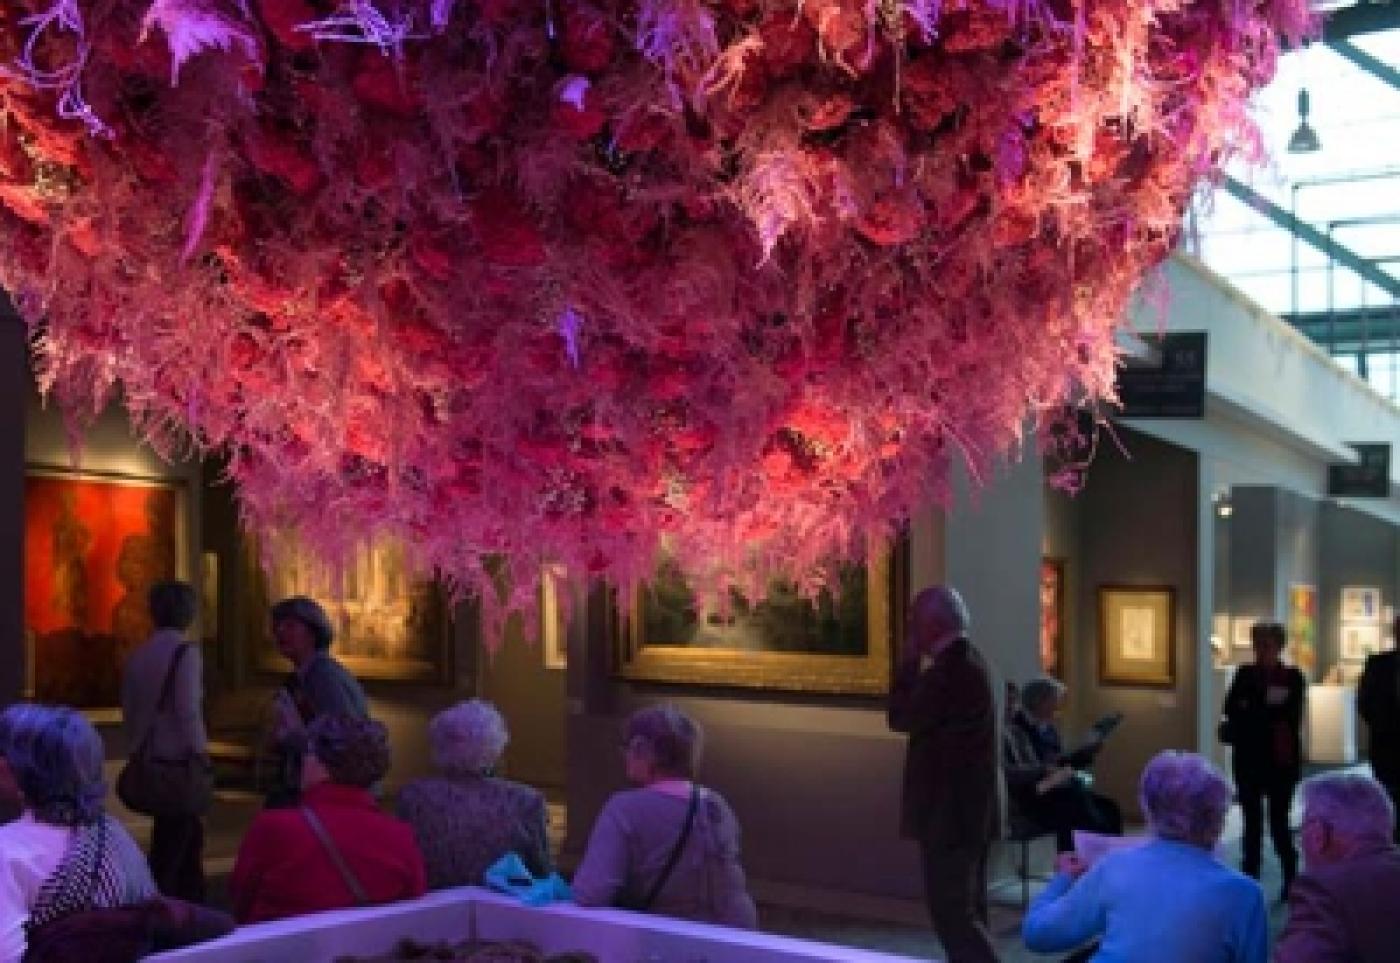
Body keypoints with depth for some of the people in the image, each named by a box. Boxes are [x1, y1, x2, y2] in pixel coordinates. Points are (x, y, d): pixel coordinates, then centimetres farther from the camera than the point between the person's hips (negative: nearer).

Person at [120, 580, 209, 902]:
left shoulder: (138, 656, 7)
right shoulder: (185, 652, -13)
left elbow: (129, 710, 12)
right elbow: (188, 710, -19)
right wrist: (200, 754, -11)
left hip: (151, 762, 7)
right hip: (180, 762, -7)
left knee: (188, 838, 20)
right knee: (171, 846, -1)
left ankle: (192, 907, 29)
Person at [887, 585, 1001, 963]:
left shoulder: (950, 668, -20)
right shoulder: (967, 662, 12)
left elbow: (901, 718, -15)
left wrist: (909, 662, -9)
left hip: (951, 809, -11)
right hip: (969, 805, 11)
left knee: (950, 911, -8)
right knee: (965, 908, 17)